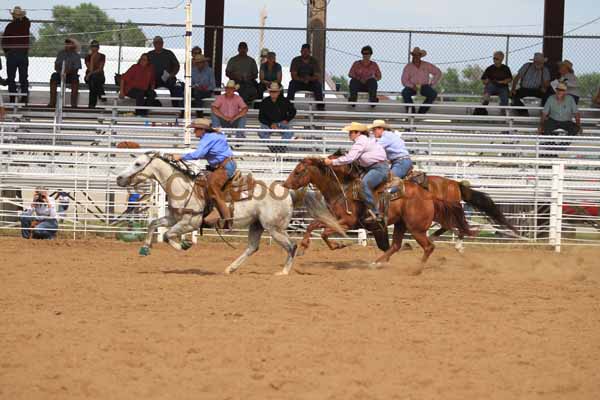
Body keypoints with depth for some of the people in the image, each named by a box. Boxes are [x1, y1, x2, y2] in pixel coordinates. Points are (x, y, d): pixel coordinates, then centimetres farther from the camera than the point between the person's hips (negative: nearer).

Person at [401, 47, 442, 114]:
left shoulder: (426, 65, 2)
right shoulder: (408, 67, -1)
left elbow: (438, 73, 9)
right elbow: (404, 81, -5)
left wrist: (432, 84, 0)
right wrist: (412, 86, -23)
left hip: (424, 87, 1)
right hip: (412, 87, -1)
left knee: (433, 94, -31)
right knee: (405, 93, -35)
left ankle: (421, 112, -23)